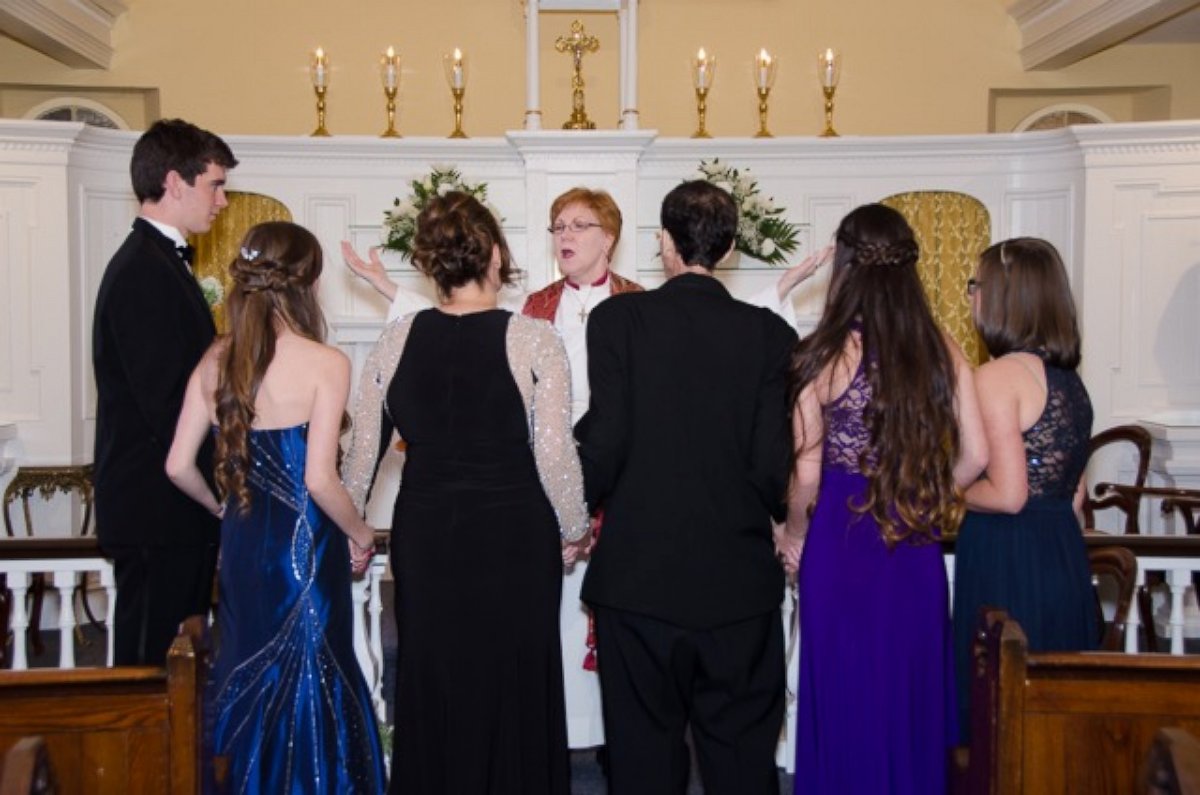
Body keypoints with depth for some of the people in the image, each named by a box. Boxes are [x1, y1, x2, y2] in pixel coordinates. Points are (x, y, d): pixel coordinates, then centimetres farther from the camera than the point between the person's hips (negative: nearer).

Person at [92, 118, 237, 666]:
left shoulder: (158, 261, 15)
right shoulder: (146, 271, -18)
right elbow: (167, 403, -22)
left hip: (164, 506, 10)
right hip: (158, 510, -10)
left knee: (173, 660, 17)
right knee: (152, 663, 0)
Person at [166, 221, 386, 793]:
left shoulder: (217, 359, 0)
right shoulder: (325, 362, -15)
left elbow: (179, 466, 0)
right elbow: (320, 479, -20)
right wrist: (360, 534, -3)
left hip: (241, 545, 5)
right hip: (305, 546, -5)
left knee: (251, 678, 19)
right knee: (310, 684, 11)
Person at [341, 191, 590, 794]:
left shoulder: (395, 341, -3)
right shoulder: (533, 339, -12)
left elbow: (362, 452, 3)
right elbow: (555, 455, -12)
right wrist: (572, 531, 4)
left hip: (424, 539, 3)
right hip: (514, 539, -2)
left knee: (431, 689, 16)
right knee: (511, 690, 13)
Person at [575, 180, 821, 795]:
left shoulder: (618, 317, -7)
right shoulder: (770, 332, -3)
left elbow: (603, 441, -11)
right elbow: (775, 459, -6)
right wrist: (785, 523, 15)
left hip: (637, 577, -1)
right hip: (740, 582, 1)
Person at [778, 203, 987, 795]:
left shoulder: (826, 354, -12)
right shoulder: (941, 349, -3)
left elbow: (807, 473, -10)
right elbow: (974, 456, -1)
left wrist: (794, 534, 8)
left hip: (842, 545, -3)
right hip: (917, 547, 3)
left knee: (846, 698, 11)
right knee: (912, 690, 18)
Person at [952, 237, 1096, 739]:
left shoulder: (997, 377, -15)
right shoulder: (1068, 377, 11)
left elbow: (1007, 494, -19)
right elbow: (1073, 492, 15)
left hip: (1007, 565, -8)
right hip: (1065, 559, 9)